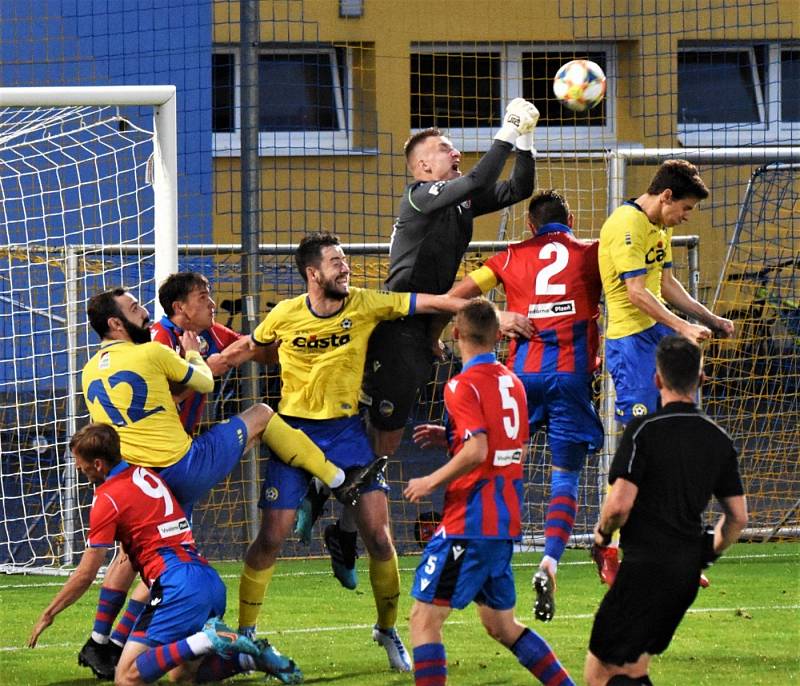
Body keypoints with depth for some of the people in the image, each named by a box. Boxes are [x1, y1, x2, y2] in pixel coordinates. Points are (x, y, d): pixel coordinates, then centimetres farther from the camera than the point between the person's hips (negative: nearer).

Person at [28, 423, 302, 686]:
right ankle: (252, 656, -2)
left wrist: (48, 614, 10)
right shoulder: (147, 474, 18)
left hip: (177, 587, -8)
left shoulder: (108, 498, -3)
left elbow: (86, 575, 0)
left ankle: (208, 640, -23)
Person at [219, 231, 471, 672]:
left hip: (346, 429, 1)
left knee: (377, 533, -5)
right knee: (271, 539, -4)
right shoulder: (285, 315, -9)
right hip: (295, 431, -1)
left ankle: (388, 629, 15)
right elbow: (248, 347, 10)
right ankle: (244, 633, 12)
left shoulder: (365, 304, -8)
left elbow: (431, 302, -11)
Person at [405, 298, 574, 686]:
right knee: (501, 625, 20)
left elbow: (477, 451, -23)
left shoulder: (463, 386, -12)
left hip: (469, 523, -8)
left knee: (424, 618, -5)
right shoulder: (512, 382, 12)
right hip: (507, 523, 8)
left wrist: (431, 482, -11)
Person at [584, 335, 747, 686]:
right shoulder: (719, 439, 8)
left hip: (646, 566, -7)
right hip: (687, 573, 7)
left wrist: (603, 532, 4)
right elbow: (737, 516, 10)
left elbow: (620, 503, -17)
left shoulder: (643, 430, -11)